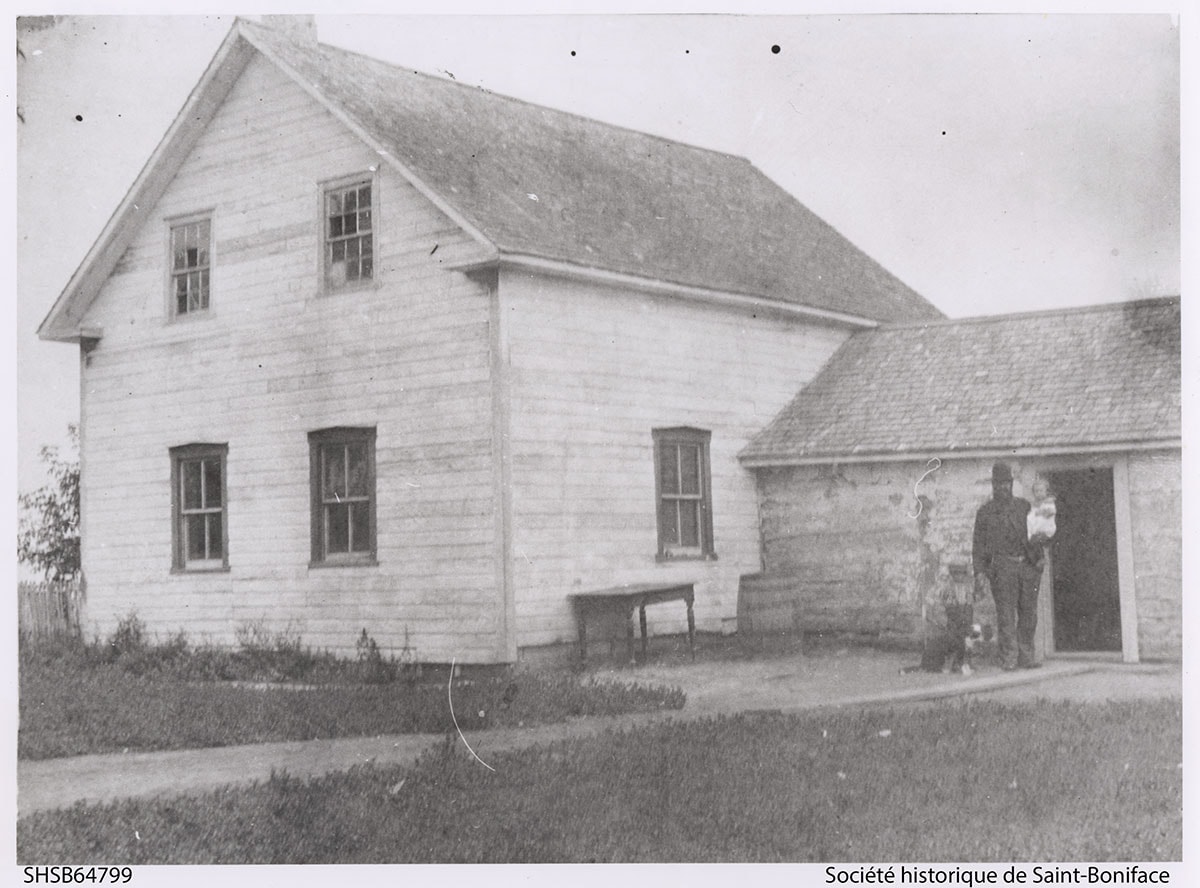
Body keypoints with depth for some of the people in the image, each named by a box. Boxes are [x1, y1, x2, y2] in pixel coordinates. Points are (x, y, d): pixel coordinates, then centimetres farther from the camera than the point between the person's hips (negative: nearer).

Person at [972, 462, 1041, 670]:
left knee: (1028, 613, 3)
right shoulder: (986, 511, 9)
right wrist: (979, 572, -2)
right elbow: (978, 544, 7)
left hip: (1028, 566, 3)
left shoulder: (1024, 506, 16)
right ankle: (1009, 658, -7)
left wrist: (1038, 557, 1)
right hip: (1002, 565, -3)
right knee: (1006, 614, -8)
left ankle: (1026, 657, 11)